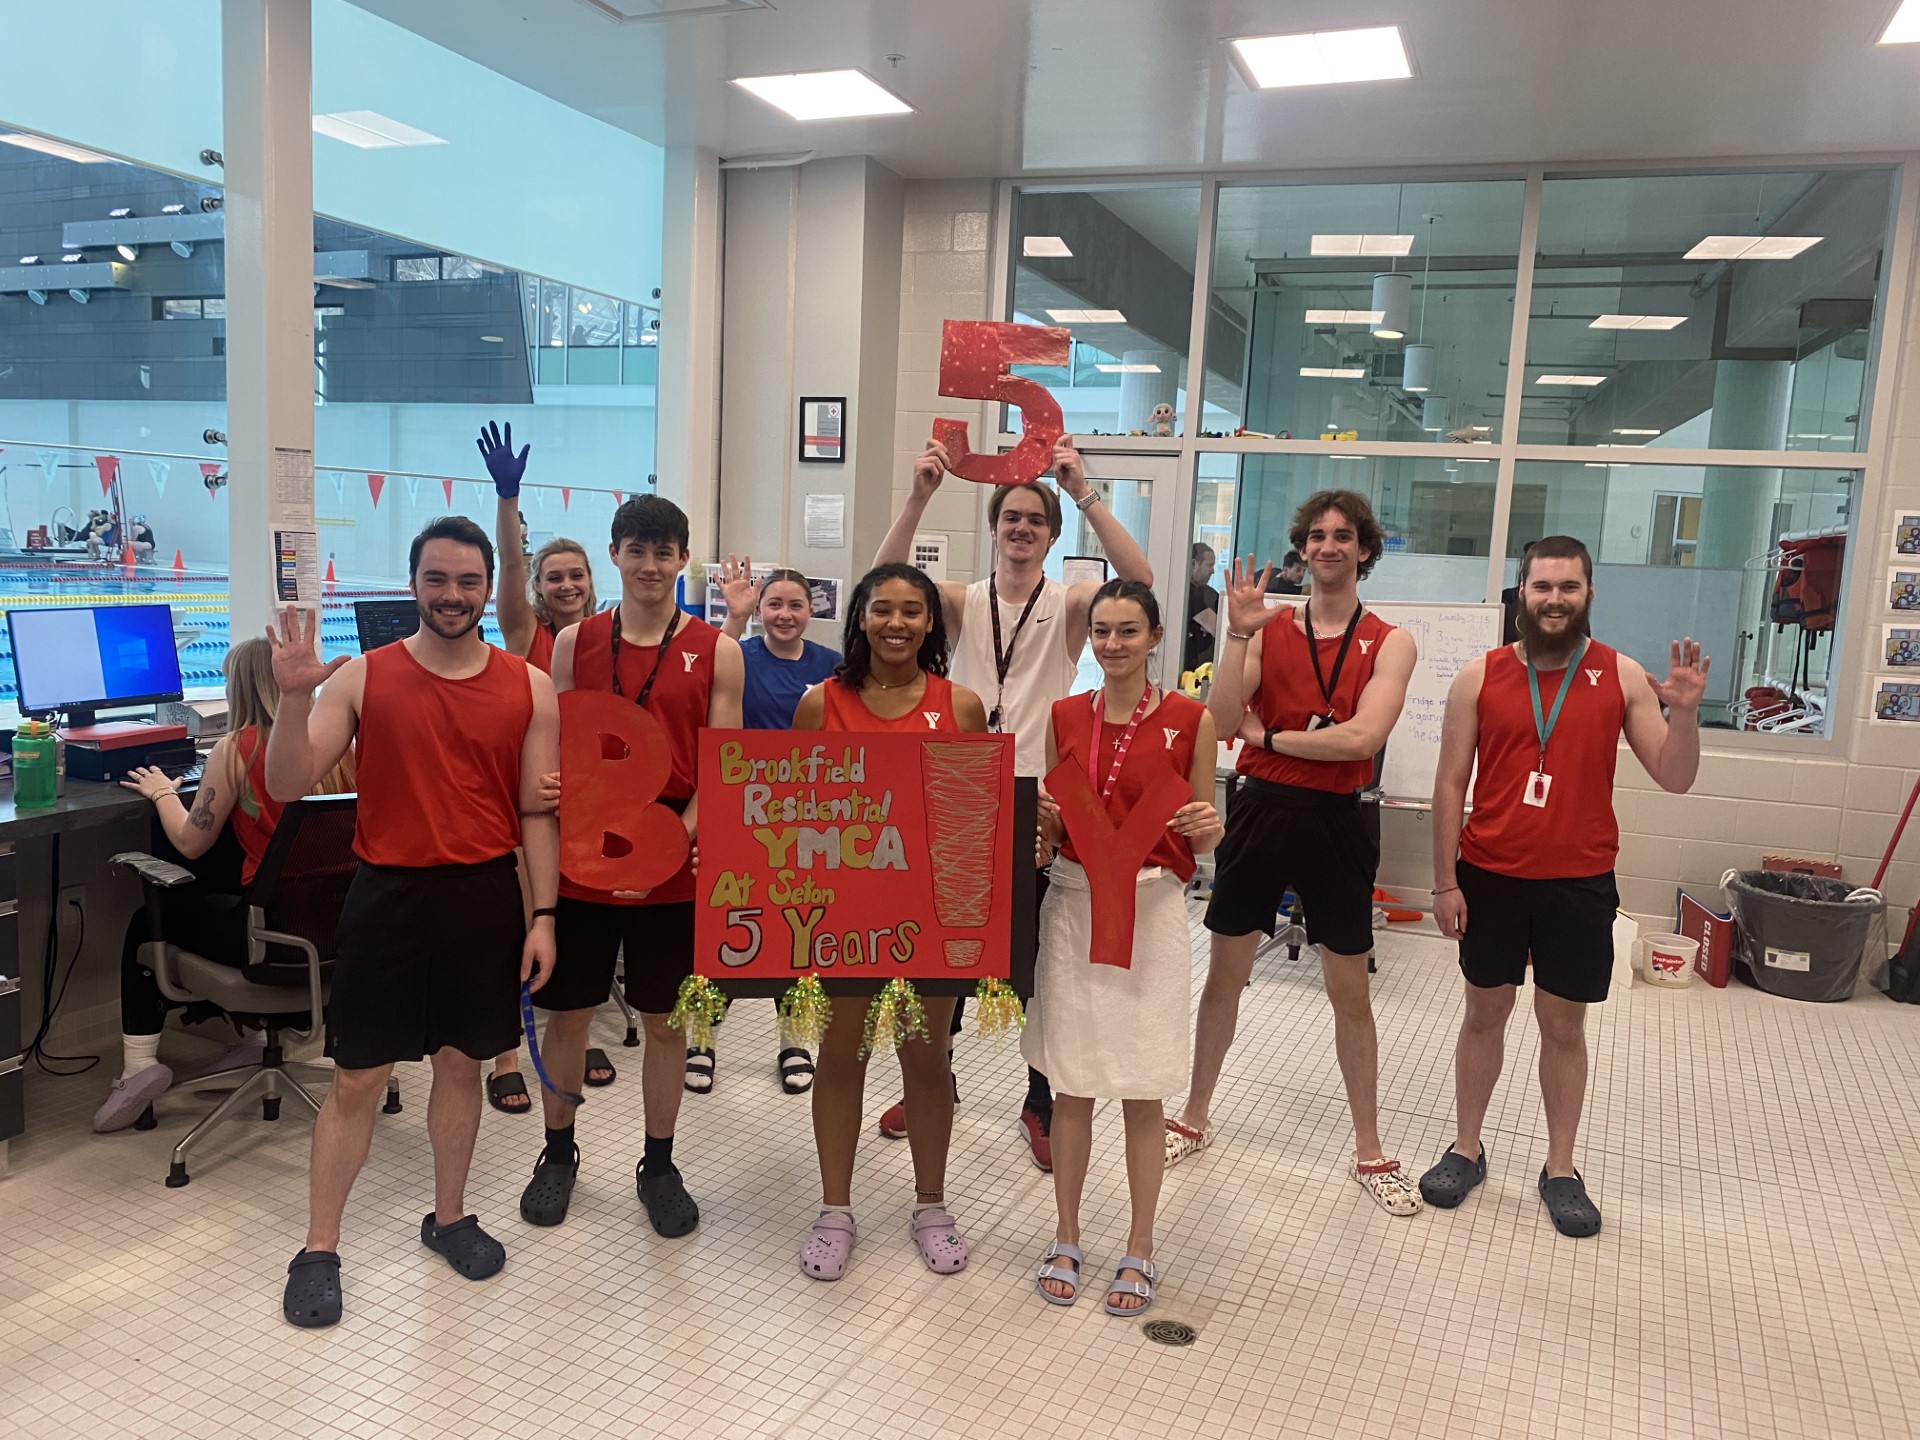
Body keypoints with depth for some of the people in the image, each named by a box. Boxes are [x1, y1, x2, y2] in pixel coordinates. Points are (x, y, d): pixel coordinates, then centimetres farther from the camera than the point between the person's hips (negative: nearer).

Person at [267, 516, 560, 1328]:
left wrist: (542, 915, -2)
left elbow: (536, 811, 2)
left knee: (462, 1064, 14)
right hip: (388, 896, -1)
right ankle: (318, 1249, 22)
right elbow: (288, 786, -8)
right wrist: (295, 696, -22)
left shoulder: (529, 689, 0)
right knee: (356, 1079, 6)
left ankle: (448, 1218, 34)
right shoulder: (362, 678, -3)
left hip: (486, 897, 2)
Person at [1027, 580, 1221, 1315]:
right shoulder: (1065, 716, 5)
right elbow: (1050, 828, 11)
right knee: (1071, 1081, 9)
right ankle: (1065, 1238, 26)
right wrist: (1038, 817, -10)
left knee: (1142, 1089, 4)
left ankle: (1140, 1249, 22)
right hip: (1072, 904, 2)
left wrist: (1207, 829, -19)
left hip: (1151, 910, -2)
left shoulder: (1190, 719, -3)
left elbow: (1200, 841, 3)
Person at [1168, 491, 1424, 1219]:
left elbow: (1364, 736, -17)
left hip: (1334, 821, -1)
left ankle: (1369, 1151, 25)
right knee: (1224, 975, 12)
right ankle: (1195, 1117, 30)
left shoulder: (1389, 642, -2)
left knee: (1350, 993, 9)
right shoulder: (1268, 627, 1)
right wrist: (1239, 634, -19)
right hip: (1260, 810, 1)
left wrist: (1269, 736, -12)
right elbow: (1221, 720, -10)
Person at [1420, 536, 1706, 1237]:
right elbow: (1450, 784, -1)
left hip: (1580, 882, 0)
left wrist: (1684, 711, -20)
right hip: (1490, 876, 0)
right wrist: (1444, 881, -3)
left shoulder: (1622, 677, -2)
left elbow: (1675, 779, -2)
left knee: (1564, 1025, 10)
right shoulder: (1480, 677, -2)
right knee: (1485, 1013, 12)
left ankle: (1561, 1169, 25)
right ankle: (1466, 1148, 27)